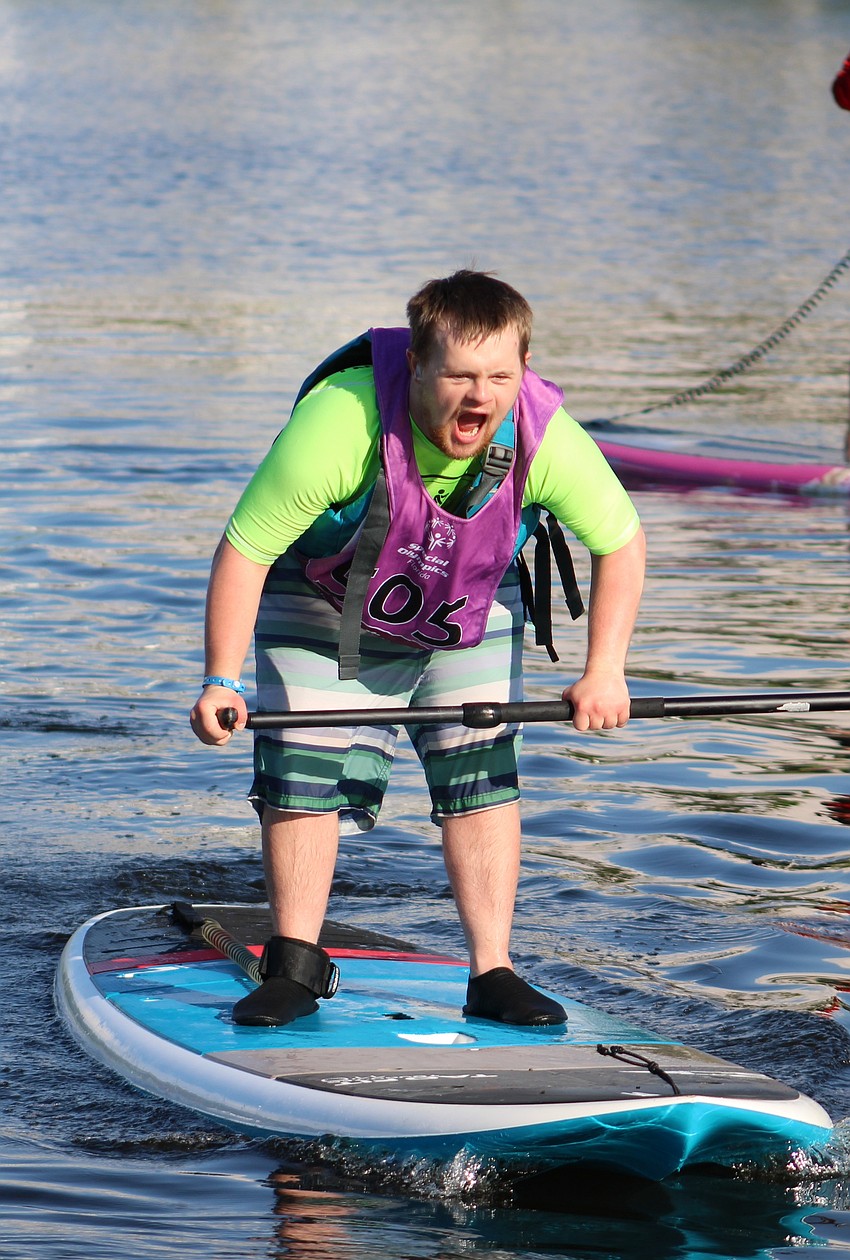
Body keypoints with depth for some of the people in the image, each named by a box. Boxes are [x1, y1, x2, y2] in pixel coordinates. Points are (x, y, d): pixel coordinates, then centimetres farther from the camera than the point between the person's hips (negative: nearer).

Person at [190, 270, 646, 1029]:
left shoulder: (547, 440, -30)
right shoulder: (338, 425, -40)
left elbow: (621, 541, -11)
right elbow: (245, 547, -28)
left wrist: (605, 671, -17)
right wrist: (221, 680, -30)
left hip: (469, 612, 2)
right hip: (325, 609, -2)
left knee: (481, 777, -4)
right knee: (306, 773, -4)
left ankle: (492, 974, 5)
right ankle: (295, 967, 13)